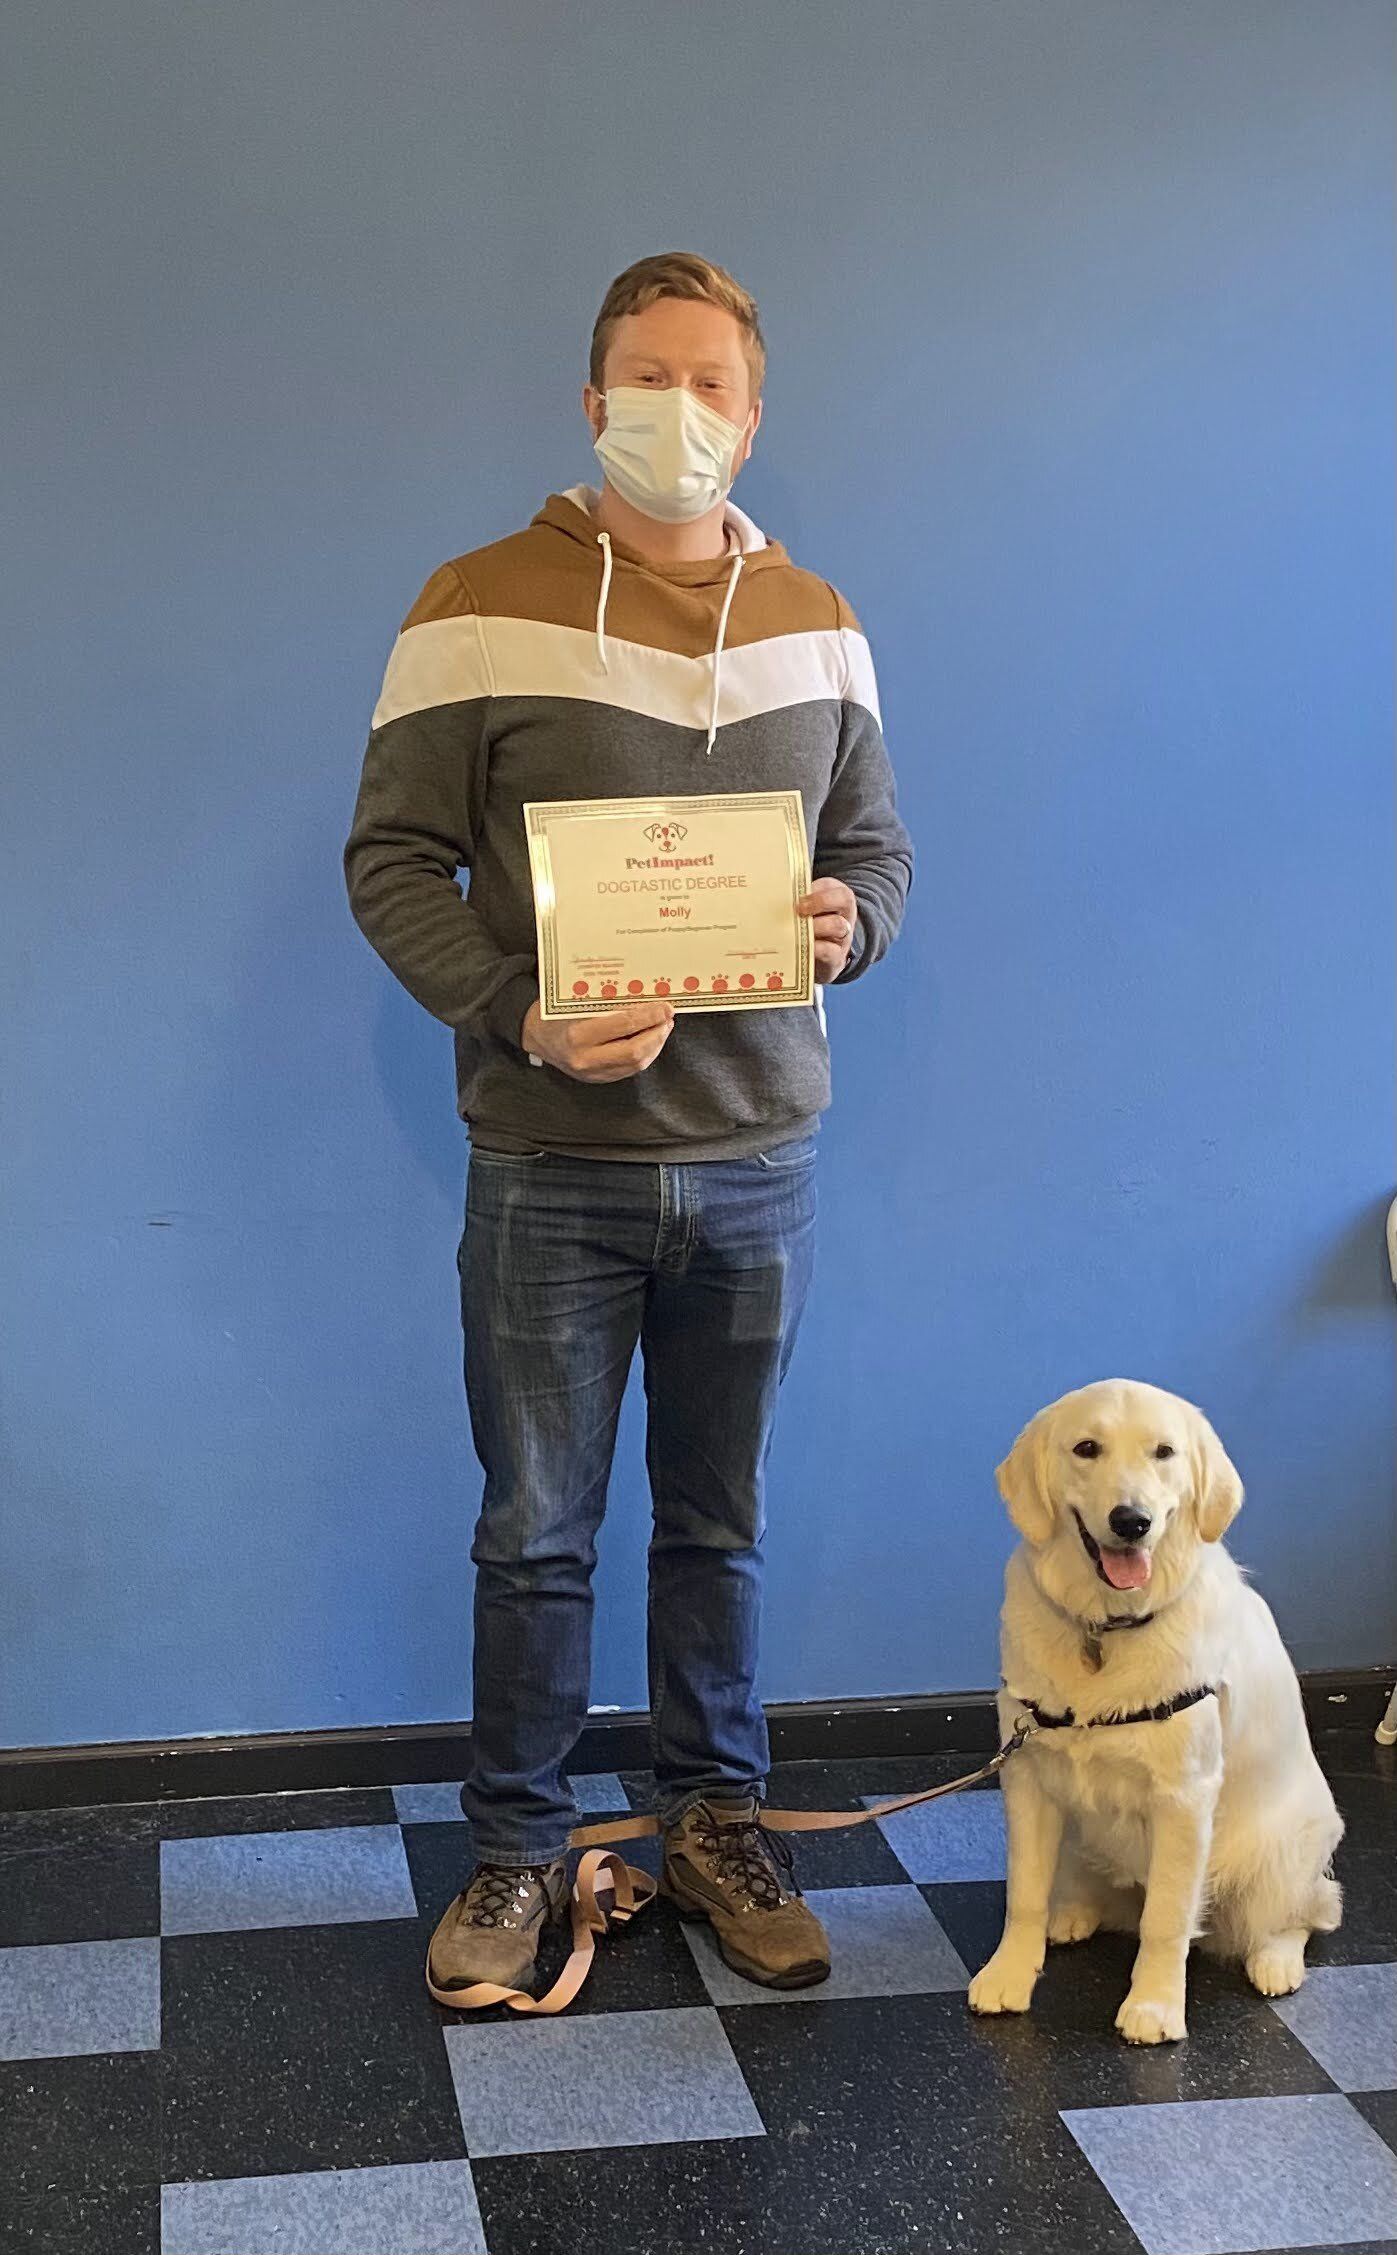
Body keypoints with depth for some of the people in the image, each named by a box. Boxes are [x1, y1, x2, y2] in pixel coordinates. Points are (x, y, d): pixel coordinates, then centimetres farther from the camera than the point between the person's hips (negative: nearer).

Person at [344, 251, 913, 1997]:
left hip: (756, 1158, 3)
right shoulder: (481, 607, -5)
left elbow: (877, 840, 15)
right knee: (537, 1533, 9)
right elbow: (392, 860, -6)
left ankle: (715, 1826, 32)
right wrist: (514, 1015, -21)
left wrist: (851, 920, -9)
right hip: (552, 1165, -3)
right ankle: (517, 1853, 27)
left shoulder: (816, 623, 7)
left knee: (719, 1523, 15)